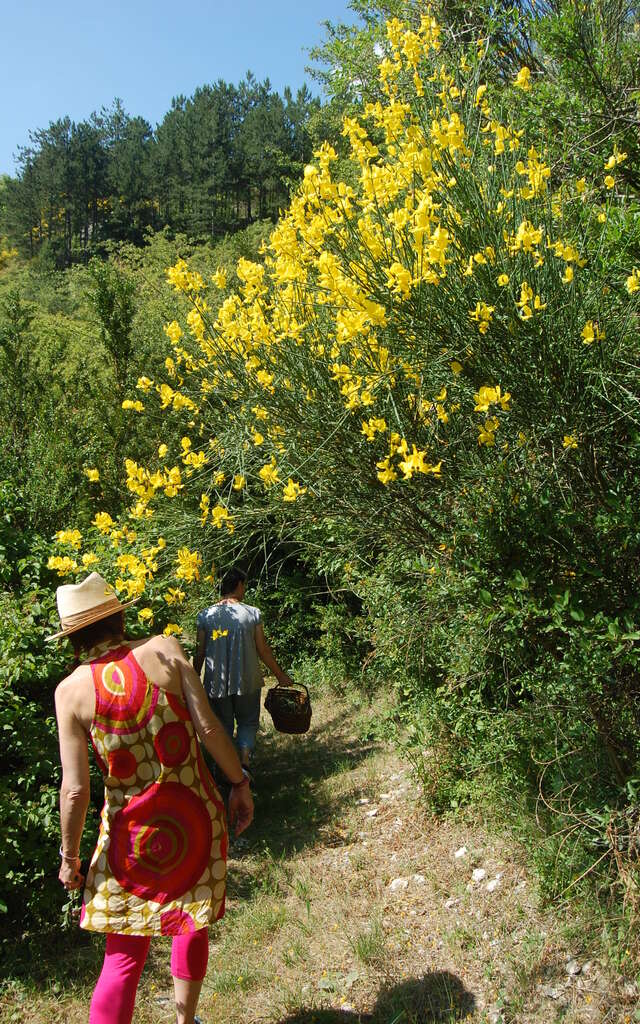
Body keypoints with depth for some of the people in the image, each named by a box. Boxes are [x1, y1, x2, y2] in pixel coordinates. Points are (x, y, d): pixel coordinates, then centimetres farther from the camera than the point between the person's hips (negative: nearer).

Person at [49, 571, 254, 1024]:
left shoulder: (72, 690, -10)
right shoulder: (164, 650, -11)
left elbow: (76, 790, -10)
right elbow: (208, 727, -14)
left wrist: (70, 856, 5)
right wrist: (240, 783, 0)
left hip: (131, 830, -1)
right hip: (195, 814, 1)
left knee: (124, 952, 13)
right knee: (192, 923, 23)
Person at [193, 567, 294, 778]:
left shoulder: (205, 616, -5)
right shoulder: (252, 613, -8)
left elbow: (200, 654, -1)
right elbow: (263, 650, -3)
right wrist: (281, 675, 9)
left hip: (216, 683, 1)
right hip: (247, 681, -1)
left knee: (223, 725, 17)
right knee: (248, 722, 16)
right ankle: (244, 762, -1)